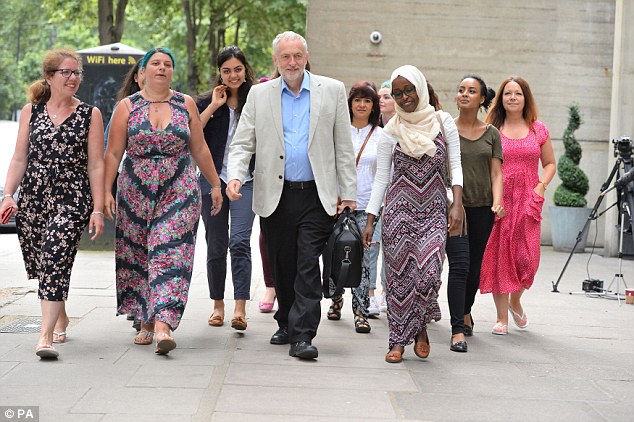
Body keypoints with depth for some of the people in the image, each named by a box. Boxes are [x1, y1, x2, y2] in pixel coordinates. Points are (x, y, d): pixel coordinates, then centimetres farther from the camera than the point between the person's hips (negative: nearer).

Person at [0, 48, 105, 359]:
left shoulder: (90, 115, 3)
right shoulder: (31, 111, 9)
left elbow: (95, 165, 1)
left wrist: (98, 209, -5)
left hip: (72, 200, -3)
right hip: (32, 199, 3)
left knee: (56, 262, -17)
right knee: (40, 265, 11)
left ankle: (45, 335, -21)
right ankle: (60, 318, 35)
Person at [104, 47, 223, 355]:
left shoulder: (186, 104, 7)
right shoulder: (127, 107, 4)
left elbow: (200, 150, 11)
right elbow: (113, 153, 2)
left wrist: (215, 184, 11)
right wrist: (106, 191, -5)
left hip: (179, 191, -1)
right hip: (135, 192, 1)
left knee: (170, 256, -12)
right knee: (138, 257, 6)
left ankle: (162, 325, -21)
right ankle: (146, 322, 19)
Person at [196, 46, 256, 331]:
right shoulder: (207, 101, 7)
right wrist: (213, 107, -10)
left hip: (246, 182, -2)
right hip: (213, 180, 2)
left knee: (240, 242, -16)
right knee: (216, 246, 8)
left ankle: (240, 308, -19)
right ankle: (218, 304, 21)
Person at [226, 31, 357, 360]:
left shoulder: (332, 91, 5)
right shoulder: (260, 94, 8)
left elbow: (344, 147, 6)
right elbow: (242, 143, 5)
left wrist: (348, 194, 1)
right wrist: (235, 176, -14)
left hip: (316, 196, -2)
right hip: (275, 196, 2)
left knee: (308, 266, -9)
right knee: (281, 267, 10)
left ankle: (302, 335, -7)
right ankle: (286, 325, 27)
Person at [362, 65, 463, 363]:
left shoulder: (443, 123, 3)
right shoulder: (391, 132, 4)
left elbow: (456, 166, 2)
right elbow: (380, 178, 6)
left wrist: (457, 205, -10)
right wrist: (370, 219, 2)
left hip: (434, 212, -1)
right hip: (399, 210, 1)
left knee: (428, 274, -12)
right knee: (399, 275, -1)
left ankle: (420, 327, 15)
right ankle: (399, 340, 10)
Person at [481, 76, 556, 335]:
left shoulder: (539, 130, 8)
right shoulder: (491, 130, 4)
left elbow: (550, 163, 16)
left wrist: (541, 187, -1)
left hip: (528, 201, 1)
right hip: (498, 201, -1)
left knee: (527, 257, -5)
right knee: (498, 256, -1)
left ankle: (515, 301, 25)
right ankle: (502, 318, 8)